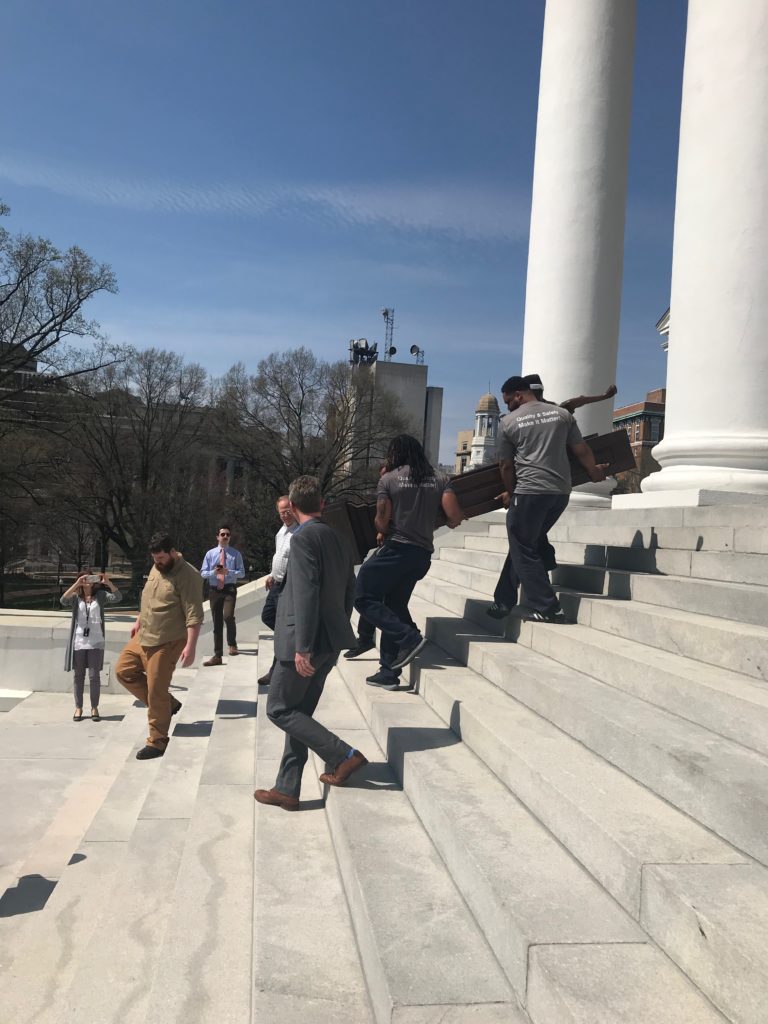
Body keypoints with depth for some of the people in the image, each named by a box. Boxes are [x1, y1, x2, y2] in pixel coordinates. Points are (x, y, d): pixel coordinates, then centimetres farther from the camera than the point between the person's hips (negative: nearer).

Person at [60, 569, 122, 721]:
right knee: (79, 676, 9)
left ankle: (94, 708, 12)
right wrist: (76, 584, -27)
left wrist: (108, 582, -25)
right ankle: (78, 708, 19)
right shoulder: (75, 597, 3)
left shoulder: (100, 595, 4)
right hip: (78, 642, 1)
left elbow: (118, 597, -11)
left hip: (95, 643, 0)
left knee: (94, 676, 1)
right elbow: (63, 600, -18)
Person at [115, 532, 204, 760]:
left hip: (166, 643, -9)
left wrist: (190, 646, -28)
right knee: (123, 670, 13)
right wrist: (139, 621, 25)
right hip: (143, 637, 9)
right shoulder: (156, 567, 7)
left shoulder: (188, 575, -20)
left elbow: (194, 615, -23)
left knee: (156, 691, -5)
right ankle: (168, 704, 19)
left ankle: (157, 742, 11)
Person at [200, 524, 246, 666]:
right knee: (217, 622, 8)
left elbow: (242, 573, 1)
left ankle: (232, 644, -1)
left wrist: (228, 572, -16)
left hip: (229, 589, -3)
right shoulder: (210, 553, 8)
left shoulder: (235, 554, 4)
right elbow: (203, 573, 6)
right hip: (214, 590, 3)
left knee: (228, 616, -25)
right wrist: (213, 572, -14)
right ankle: (217, 656, 15)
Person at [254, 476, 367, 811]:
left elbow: (306, 595, -21)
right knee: (298, 712, 14)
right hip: (329, 642, 9)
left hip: (305, 643, -9)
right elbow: (349, 589, 16)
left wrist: (303, 647, -20)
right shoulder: (338, 538, 10)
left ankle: (345, 755, 0)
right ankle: (287, 790, 20)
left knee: (279, 710, 4)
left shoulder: (304, 538, -15)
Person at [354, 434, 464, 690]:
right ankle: (389, 673, 15)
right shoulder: (440, 480, 6)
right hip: (423, 553, 6)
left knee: (364, 598, 2)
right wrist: (449, 523, 19)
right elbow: (455, 515, -4)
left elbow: (381, 521, -7)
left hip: (396, 549, -6)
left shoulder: (388, 479, -4)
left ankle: (408, 637, -14)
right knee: (395, 607, 14)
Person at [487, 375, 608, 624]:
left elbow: (506, 466, 4)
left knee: (523, 550, 5)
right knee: (525, 545, 17)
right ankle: (504, 602, 22)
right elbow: (582, 450, 13)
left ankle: (547, 608, 2)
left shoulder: (509, 421, 1)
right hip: (561, 491, 6)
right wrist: (594, 472, 30)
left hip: (530, 491, -6)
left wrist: (511, 493, 17)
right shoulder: (562, 413, 11)